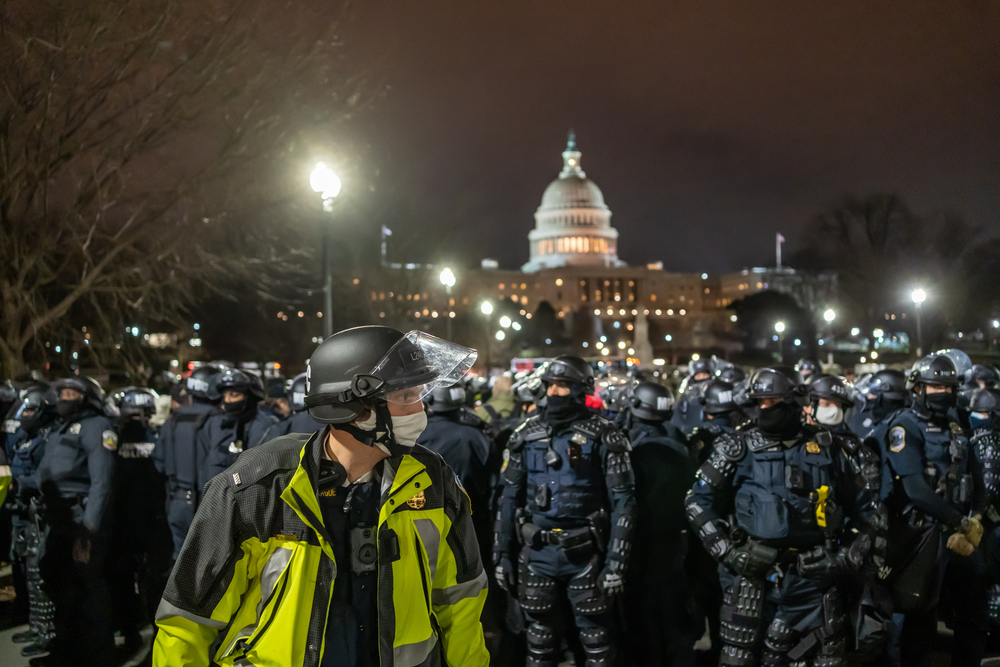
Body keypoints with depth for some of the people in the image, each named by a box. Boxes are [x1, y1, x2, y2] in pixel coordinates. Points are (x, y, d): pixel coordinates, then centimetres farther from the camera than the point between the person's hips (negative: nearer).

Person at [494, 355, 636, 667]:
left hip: (585, 553, -3)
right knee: (540, 636, 14)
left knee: (596, 639, 6)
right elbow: (510, 497, 9)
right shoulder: (527, 436, 5)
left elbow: (623, 501, -9)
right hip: (536, 552, 4)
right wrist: (502, 553, 6)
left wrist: (617, 562, -13)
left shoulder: (603, 438, -7)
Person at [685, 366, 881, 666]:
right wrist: (726, 551, -6)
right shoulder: (739, 448, 0)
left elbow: (858, 504, 18)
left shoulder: (826, 448, 7)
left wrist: (855, 551, 7)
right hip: (755, 571, -2)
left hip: (813, 574, 2)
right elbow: (700, 502, 3)